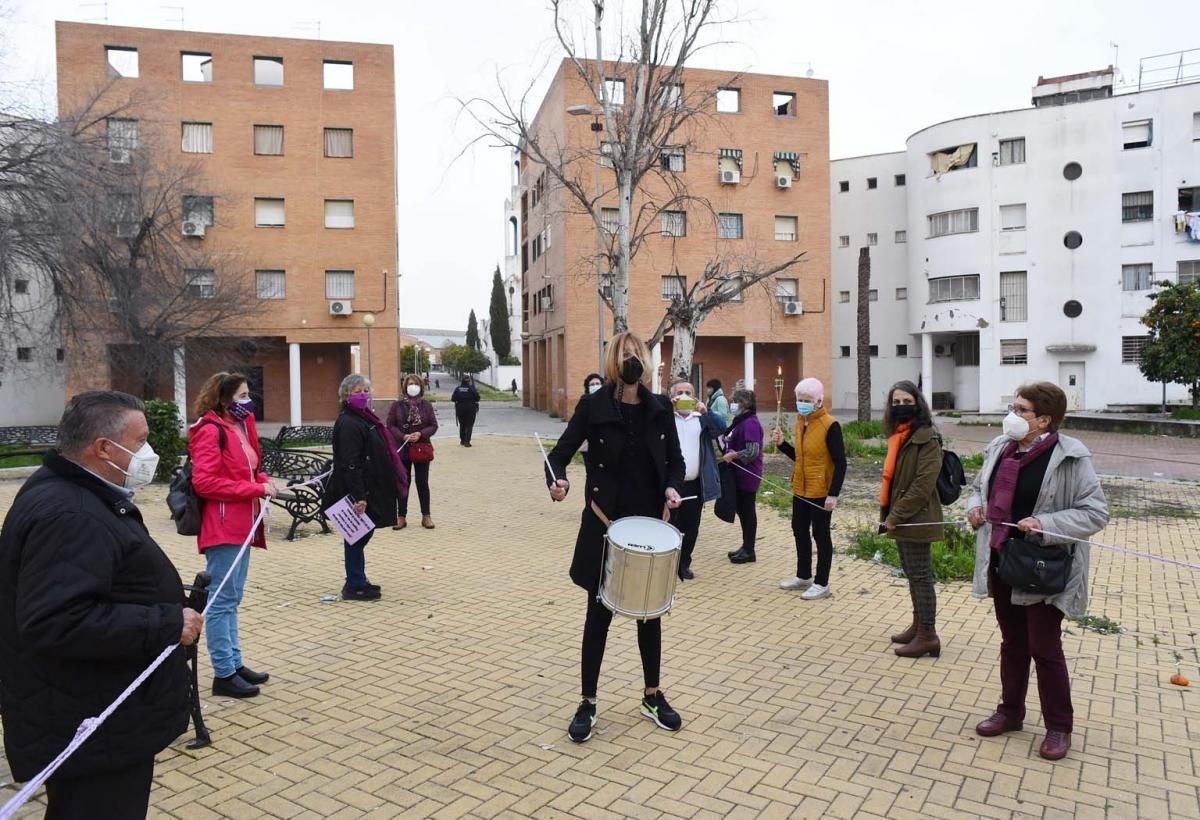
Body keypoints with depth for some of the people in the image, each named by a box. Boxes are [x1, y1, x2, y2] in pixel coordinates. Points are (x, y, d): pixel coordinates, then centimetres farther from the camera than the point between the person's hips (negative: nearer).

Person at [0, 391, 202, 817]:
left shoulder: (72, 493, 9)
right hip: (92, 731, -11)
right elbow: (58, 624, -36)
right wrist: (167, 623, -28)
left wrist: (170, 602, 12)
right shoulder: (68, 516, -27)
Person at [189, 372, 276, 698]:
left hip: (241, 524, 10)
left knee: (232, 599, 16)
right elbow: (204, 482, -21)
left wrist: (262, 480, 4)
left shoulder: (241, 427, 15)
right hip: (222, 526, -10)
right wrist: (256, 489, -20)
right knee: (222, 600, -2)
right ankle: (224, 674, 5)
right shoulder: (211, 431, -13)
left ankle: (234, 663, 25)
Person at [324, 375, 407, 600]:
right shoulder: (349, 424, -17)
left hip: (368, 491, 10)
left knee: (361, 535, 17)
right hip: (356, 494, -10)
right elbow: (349, 464, -23)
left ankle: (357, 582, 28)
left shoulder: (363, 418, 15)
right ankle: (355, 587, 10)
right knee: (357, 538, -1)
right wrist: (358, 497, -26)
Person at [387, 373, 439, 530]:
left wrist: (420, 434, -16)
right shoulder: (397, 405, -1)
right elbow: (390, 425, -3)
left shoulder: (426, 405, 2)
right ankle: (402, 517, 14)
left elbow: (433, 425, 1)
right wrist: (403, 436, -17)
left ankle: (426, 516, 16)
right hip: (402, 450, 0)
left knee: (422, 483, 7)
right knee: (403, 483, 6)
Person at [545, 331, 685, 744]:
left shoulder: (660, 407, 2)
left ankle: (652, 695, 31)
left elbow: (675, 460, 9)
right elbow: (561, 452, -8)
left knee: (650, 611, 14)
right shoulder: (593, 405, -7)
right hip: (605, 525, -3)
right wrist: (556, 480, -29)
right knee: (599, 613, 6)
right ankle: (587, 703, 19)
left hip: (650, 525, 3)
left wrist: (672, 488, -10)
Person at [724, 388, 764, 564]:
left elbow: (752, 452, -23)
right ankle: (745, 546, 26)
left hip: (748, 475, -9)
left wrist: (733, 455, -15)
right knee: (741, 509, 15)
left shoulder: (750, 423, -18)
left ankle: (749, 551, 9)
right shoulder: (741, 421, 11)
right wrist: (726, 439, 2)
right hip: (739, 474, 9)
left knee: (748, 510, 0)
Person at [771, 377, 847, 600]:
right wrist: (782, 444, -1)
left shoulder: (830, 426, -17)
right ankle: (803, 576, 32)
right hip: (800, 490, 8)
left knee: (820, 535, 3)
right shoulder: (800, 422, 7)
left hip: (820, 492, -8)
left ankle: (821, 584, 14)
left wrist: (833, 494, -22)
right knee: (799, 531, 17)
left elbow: (840, 462, -18)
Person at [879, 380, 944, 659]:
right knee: (911, 573, 17)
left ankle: (928, 635, 7)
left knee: (920, 575, -1)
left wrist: (895, 516, -19)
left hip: (915, 519, -9)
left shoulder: (927, 438, -15)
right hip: (899, 518, 9)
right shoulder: (899, 435, 13)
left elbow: (923, 484, -21)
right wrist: (887, 514, 11)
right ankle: (918, 625, 29)